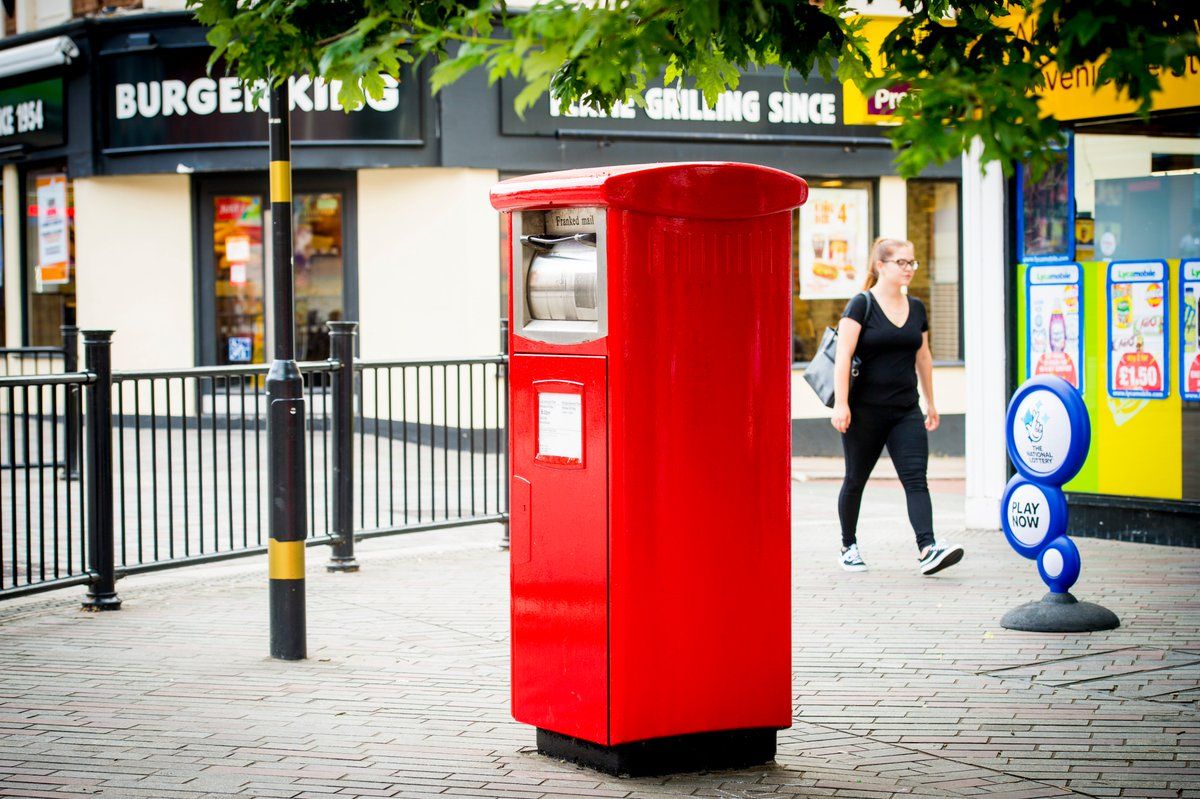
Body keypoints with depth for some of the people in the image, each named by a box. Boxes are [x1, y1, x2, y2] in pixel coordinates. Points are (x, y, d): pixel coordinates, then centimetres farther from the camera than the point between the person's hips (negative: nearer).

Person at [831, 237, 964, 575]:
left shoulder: (916, 308, 10)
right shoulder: (861, 305, -7)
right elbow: (843, 355, -13)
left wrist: (930, 403, 22)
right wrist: (841, 403, -20)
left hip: (906, 411, 4)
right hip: (865, 409, -4)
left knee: (916, 479, -11)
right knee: (856, 480, 9)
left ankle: (927, 549, -23)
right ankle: (848, 546, 26)